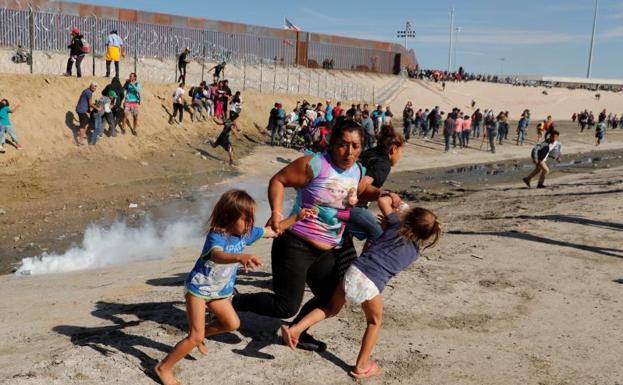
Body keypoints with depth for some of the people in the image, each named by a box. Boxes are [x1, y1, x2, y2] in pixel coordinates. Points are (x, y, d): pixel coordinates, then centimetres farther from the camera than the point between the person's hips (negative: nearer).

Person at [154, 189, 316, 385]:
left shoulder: (246, 232, -9)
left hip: (218, 291, 8)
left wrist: (296, 218, -6)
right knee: (195, 336, -10)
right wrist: (241, 257, -75)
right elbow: (218, 256, -55)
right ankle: (163, 368, 7)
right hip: (198, 287, -7)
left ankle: (201, 333, 37)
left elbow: (272, 231, 4)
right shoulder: (216, 236, -32)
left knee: (232, 323, 15)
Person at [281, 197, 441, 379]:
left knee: (331, 308, 24)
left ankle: (295, 329, 11)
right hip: (372, 284, -2)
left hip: (354, 270, 3)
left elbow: (382, 201, 19)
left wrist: (391, 199, 42)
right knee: (374, 322, 24)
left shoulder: (396, 225, 14)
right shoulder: (415, 251, 14)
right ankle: (362, 366, 24)